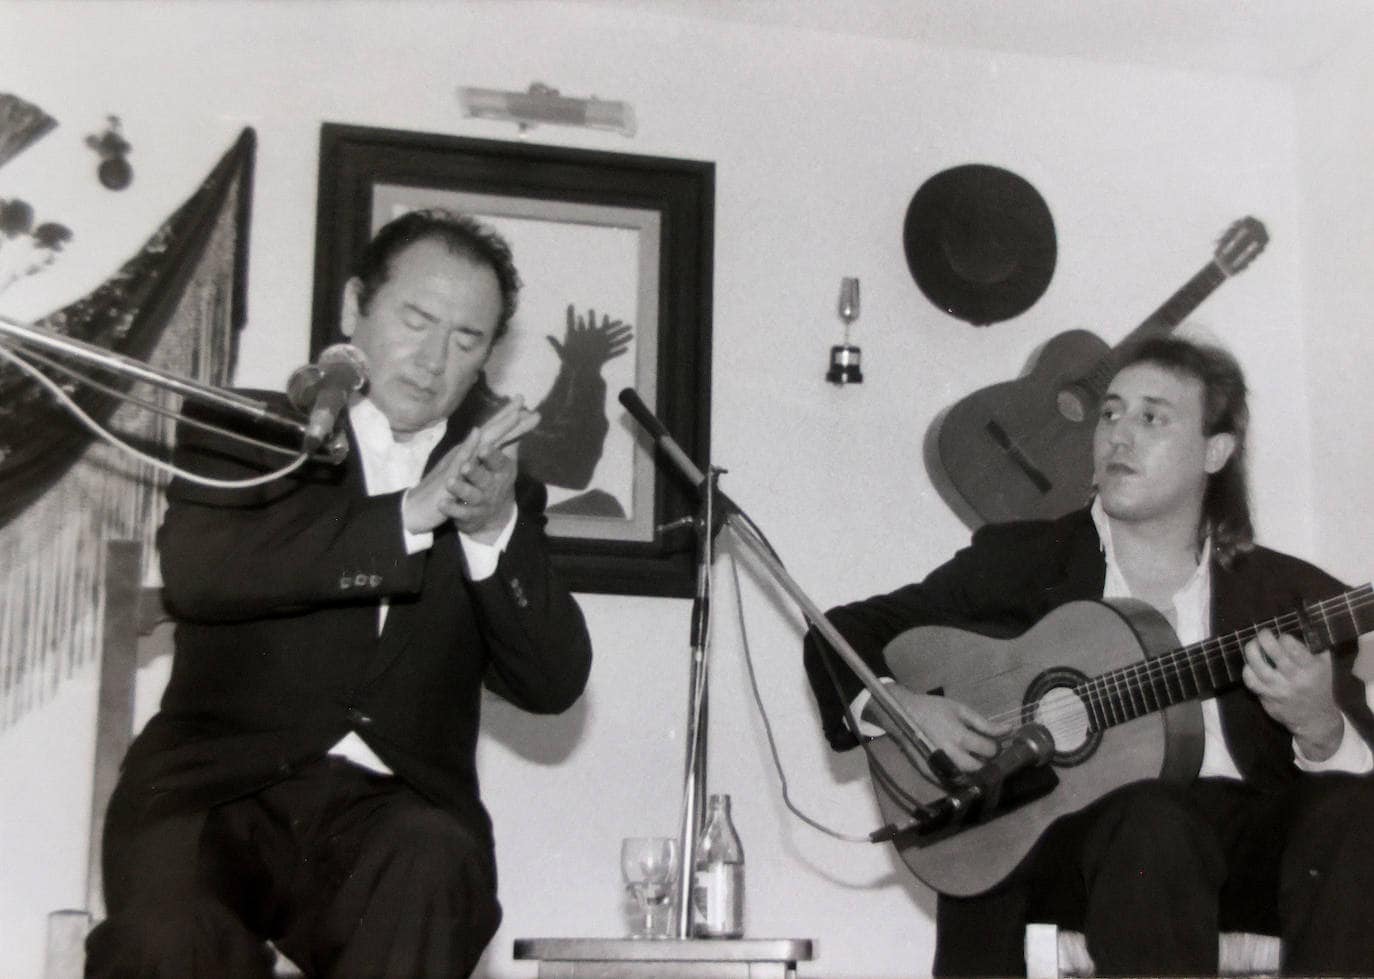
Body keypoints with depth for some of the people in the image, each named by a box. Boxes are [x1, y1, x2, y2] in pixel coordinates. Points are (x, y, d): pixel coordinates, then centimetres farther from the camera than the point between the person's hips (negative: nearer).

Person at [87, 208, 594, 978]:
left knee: (436, 861, -32)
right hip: (220, 793, -2)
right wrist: (408, 514, -17)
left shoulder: (500, 486, 16)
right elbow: (195, 572, -11)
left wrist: (494, 529, -11)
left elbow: (554, 683, 5)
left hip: (389, 810, 2)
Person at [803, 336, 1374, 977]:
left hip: (1248, 836, 2)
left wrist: (1318, 727, -19)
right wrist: (898, 706, -9)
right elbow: (841, 633, 12)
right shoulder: (1016, 559, 10)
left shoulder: (1292, 593, 11)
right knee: (1152, 820, -35)